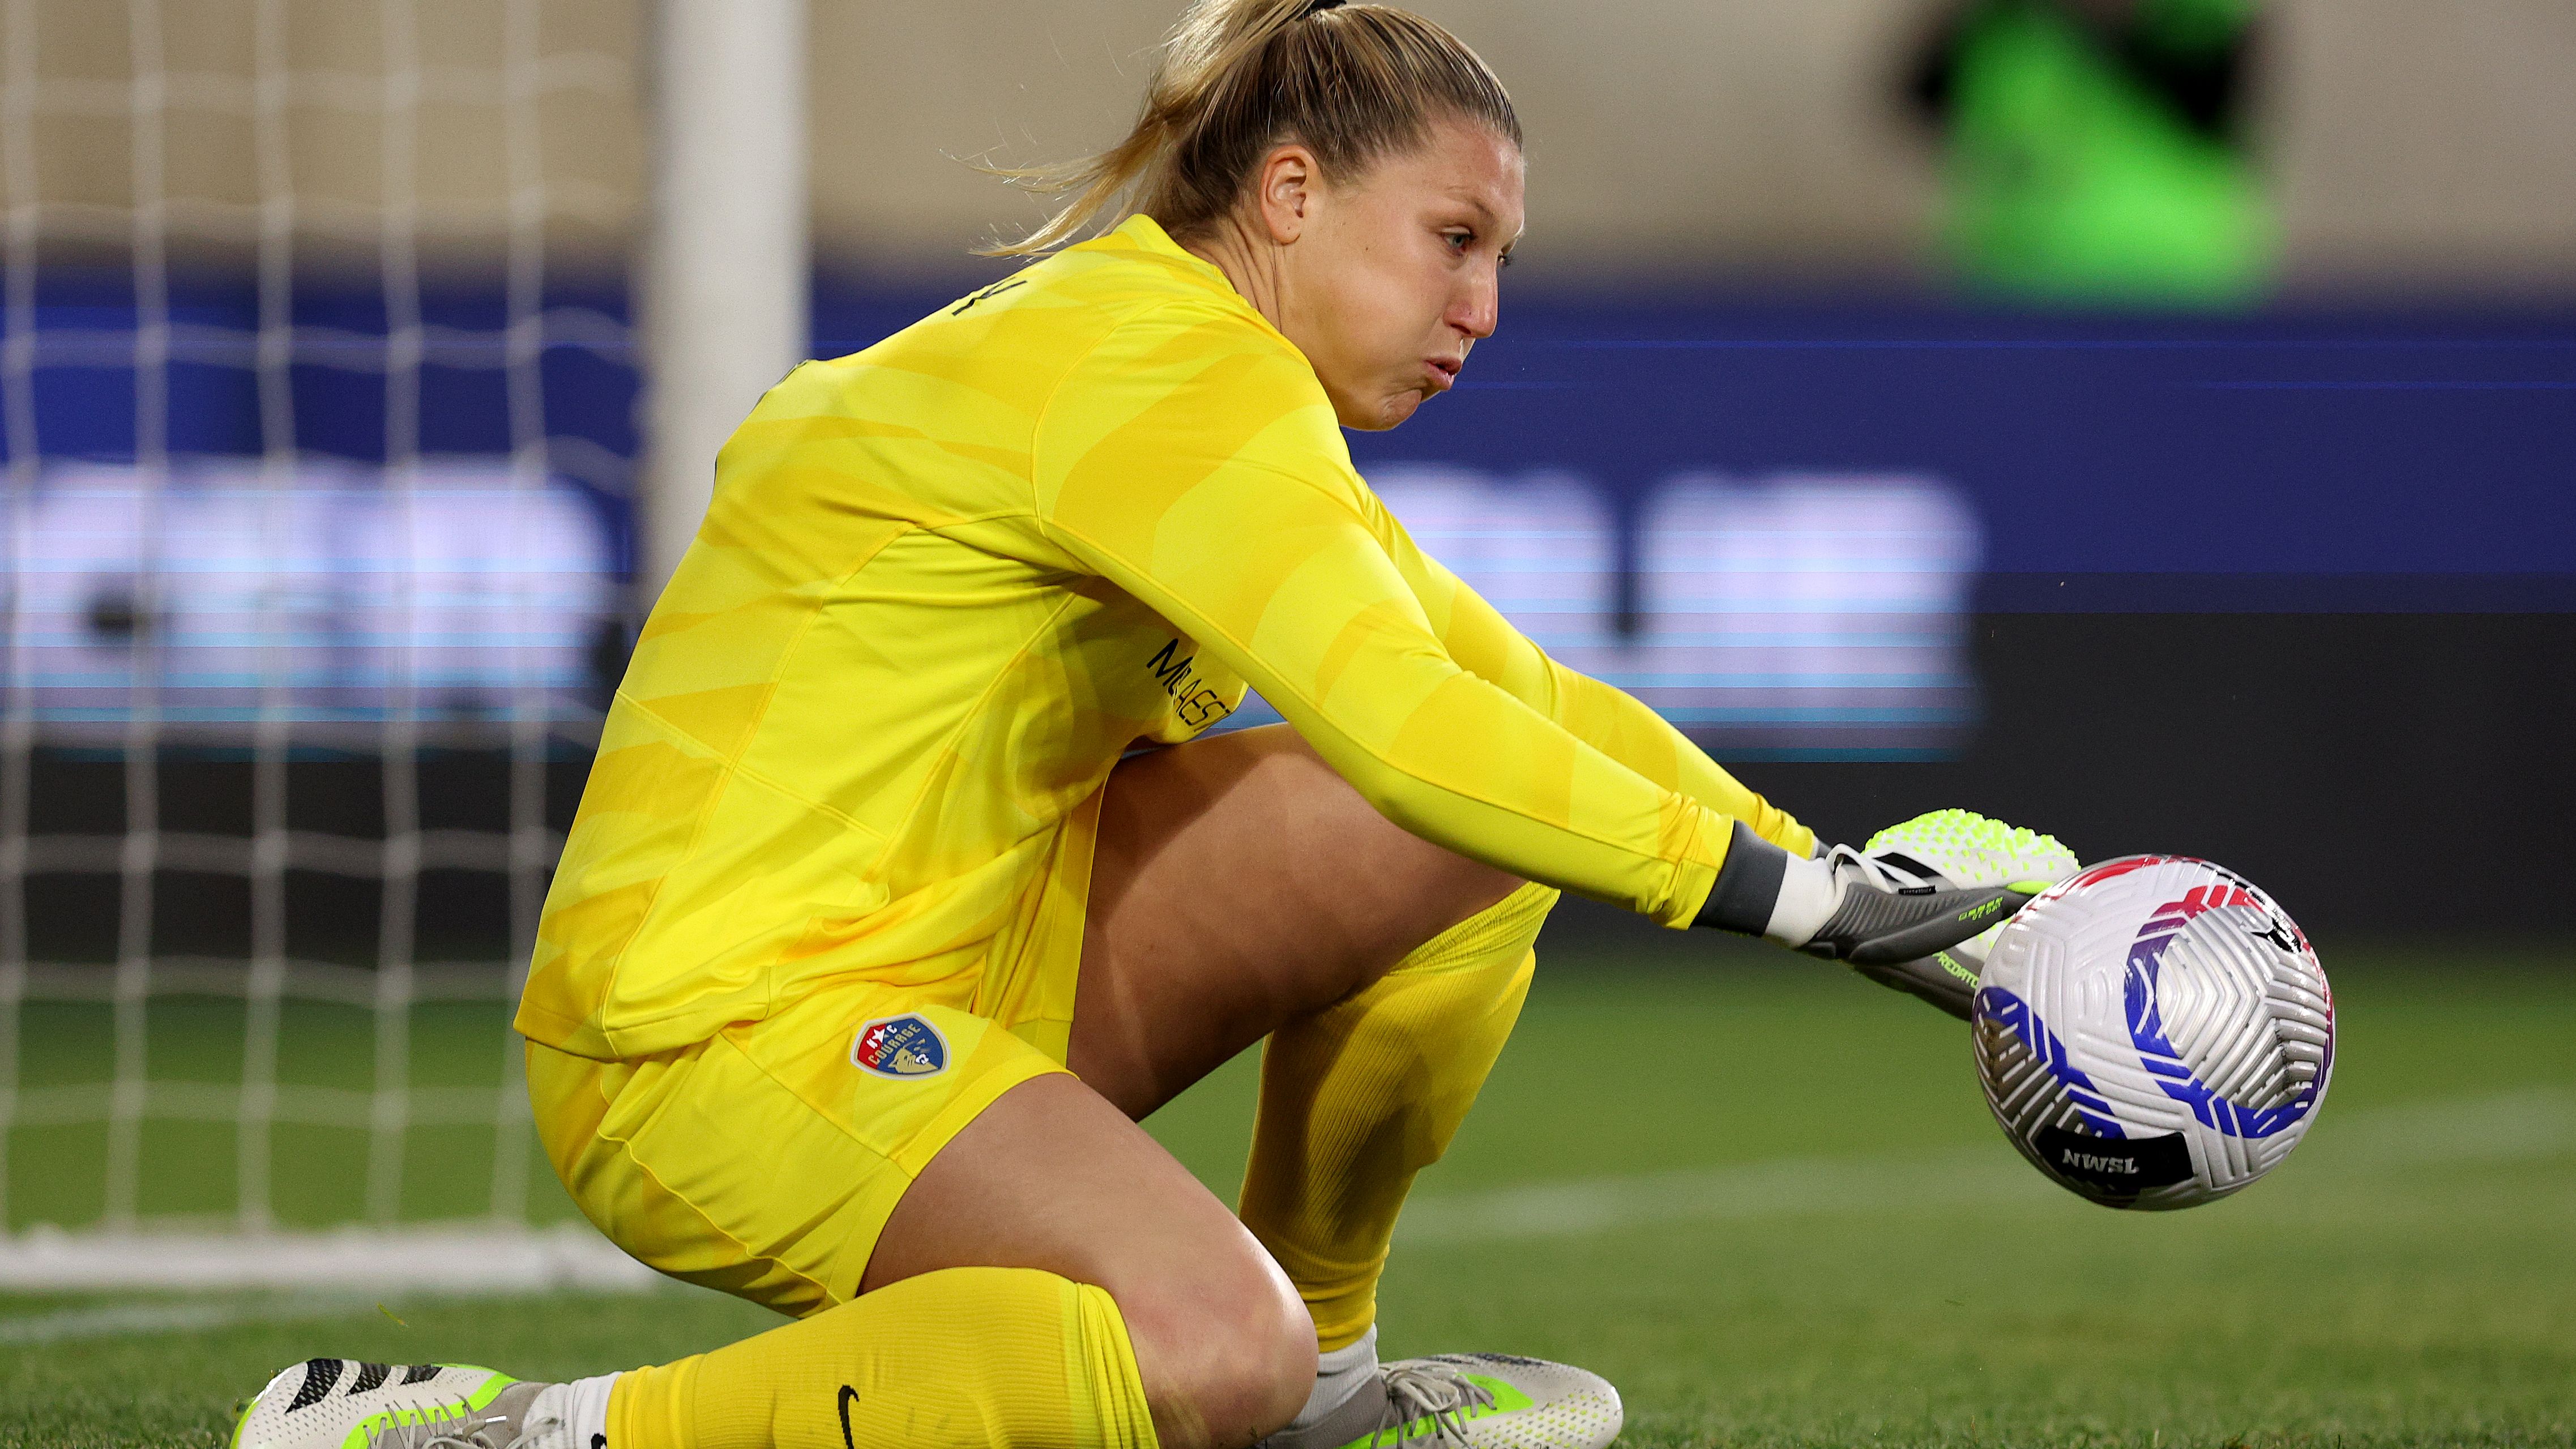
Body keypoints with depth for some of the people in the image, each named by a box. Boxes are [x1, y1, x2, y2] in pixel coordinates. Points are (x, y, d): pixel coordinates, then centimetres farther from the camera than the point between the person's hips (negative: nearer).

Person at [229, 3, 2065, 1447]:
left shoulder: (1221, 391, 17)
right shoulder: (1161, 370, -16)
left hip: (960, 970, 10)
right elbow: (1404, 723, -27)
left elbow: (1523, 699, 21)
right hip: (727, 1032, -10)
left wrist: (1844, 871, 9)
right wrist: (1787, 888, -22)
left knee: (1478, 834, 2)